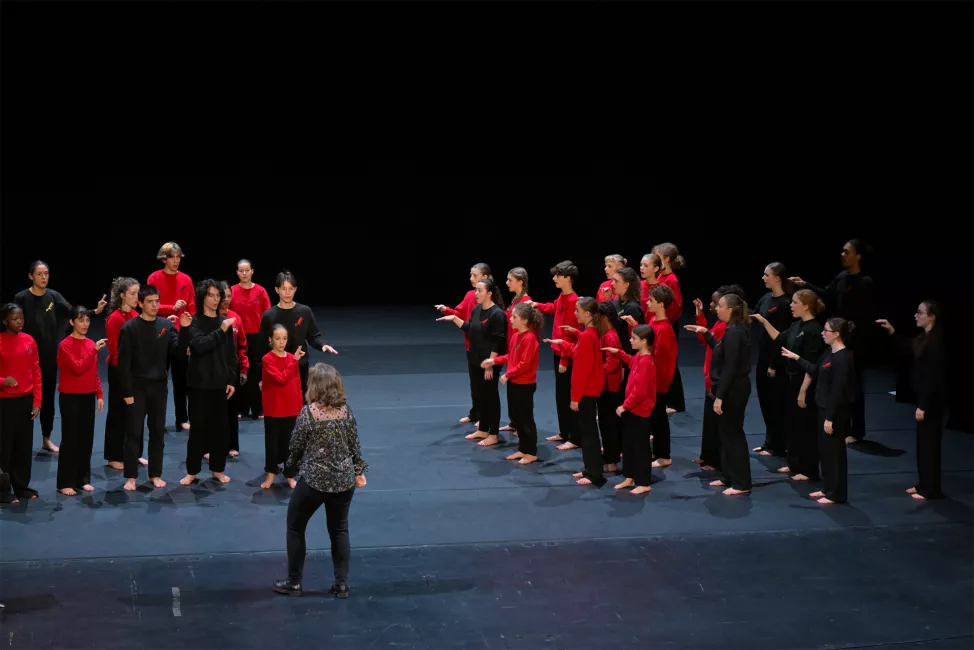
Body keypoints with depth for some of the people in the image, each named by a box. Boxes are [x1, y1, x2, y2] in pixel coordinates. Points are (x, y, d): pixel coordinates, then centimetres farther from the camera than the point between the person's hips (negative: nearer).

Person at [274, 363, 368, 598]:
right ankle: (342, 584, 16)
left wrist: (290, 468, 12)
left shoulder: (308, 412, -15)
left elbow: (296, 447, -6)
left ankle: (294, 582, 18)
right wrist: (359, 471, 16)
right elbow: (354, 445, 4)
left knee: (295, 527, 14)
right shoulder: (346, 410, -3)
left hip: (313, 480, -4)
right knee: (339, 530, 17)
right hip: (344, 480, 4)